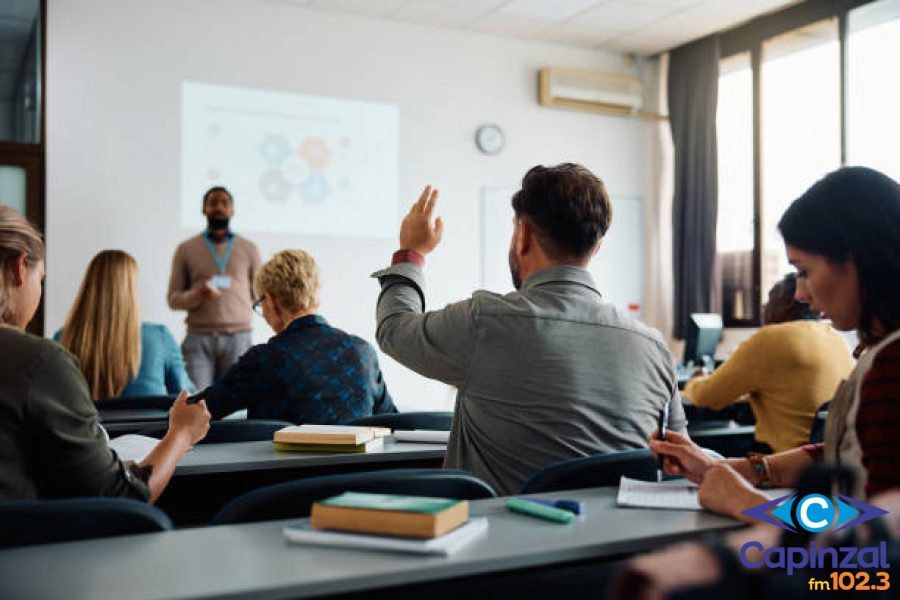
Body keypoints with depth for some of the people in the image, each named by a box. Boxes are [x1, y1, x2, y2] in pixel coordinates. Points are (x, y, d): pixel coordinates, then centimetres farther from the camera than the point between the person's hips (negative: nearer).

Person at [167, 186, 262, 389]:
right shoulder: (186, 249, 11)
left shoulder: (249, 249, 12)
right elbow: (173, 299, 8)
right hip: (199, 337, 0)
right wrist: (197, 294, -11)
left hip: (238, 336, 0)